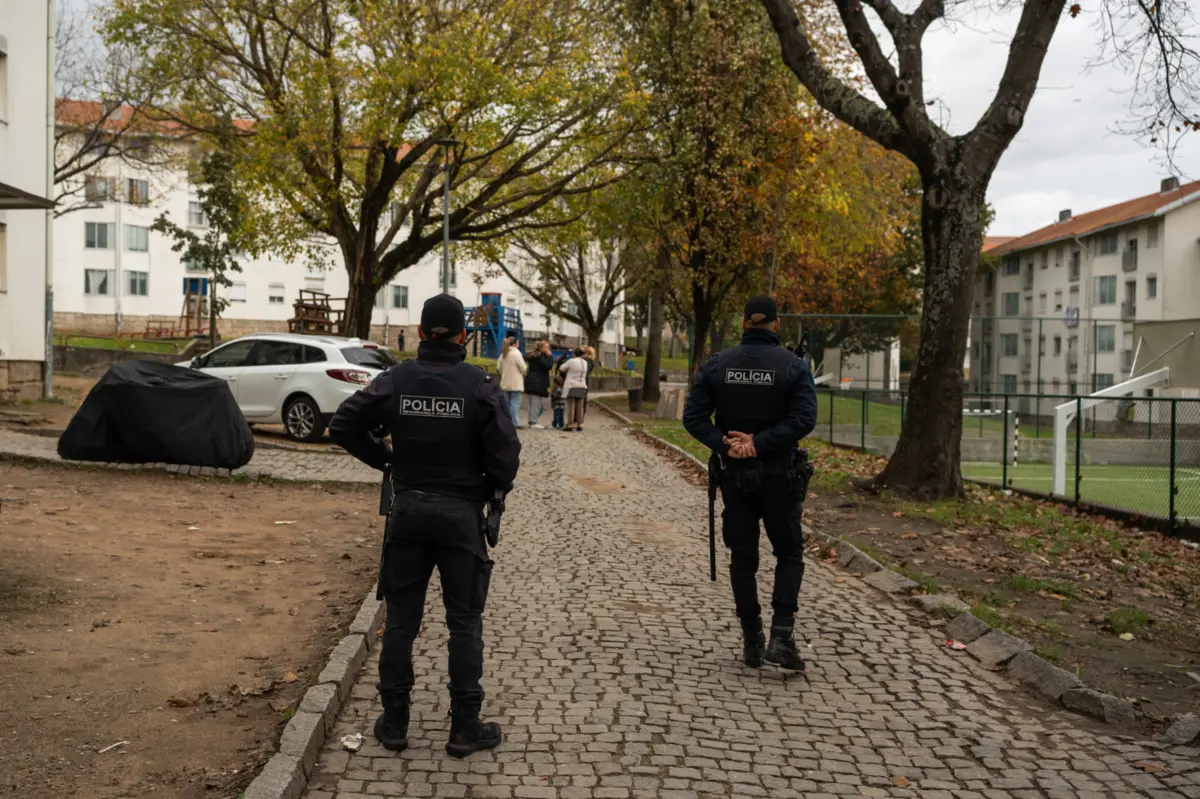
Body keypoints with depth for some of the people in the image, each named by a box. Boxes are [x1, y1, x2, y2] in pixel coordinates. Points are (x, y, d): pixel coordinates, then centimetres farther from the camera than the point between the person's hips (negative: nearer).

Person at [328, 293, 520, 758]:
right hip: (461, 514, -2)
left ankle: (394, 723, 20)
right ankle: (465, 729, 14)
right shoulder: (480, 386, -11)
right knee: (464, 624, 8)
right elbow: (505, 454, -16)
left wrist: (384, 460, 6)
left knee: (401, 620, 12)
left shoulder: (395, 381, -4)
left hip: (408, 511, 2)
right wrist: (492, 488, 3)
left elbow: (343, 426, -4)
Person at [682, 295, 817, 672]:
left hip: (733, 475, 2)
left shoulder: (717, 365, 0)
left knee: (742, 557, 11)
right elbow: (804, 418, -19)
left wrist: (724, 445, -15)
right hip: (779, 475, -2)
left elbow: (693, 416, -8)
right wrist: (759, 443, -18)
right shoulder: (794, 367, -7)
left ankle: (752, 641, 15)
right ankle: (781, 637, -3)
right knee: (789, 554, 11)